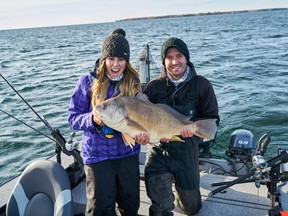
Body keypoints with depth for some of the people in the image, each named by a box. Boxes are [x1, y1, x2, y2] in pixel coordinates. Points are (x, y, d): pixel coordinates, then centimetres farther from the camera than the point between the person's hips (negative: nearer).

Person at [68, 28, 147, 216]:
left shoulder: (134, 83, -1)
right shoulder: (88, 82, -9)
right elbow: (73, 118, -7)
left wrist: (142, 131, -16)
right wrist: (92, 119, -27)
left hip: (128, 153, 3)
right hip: (98, 156, -2)